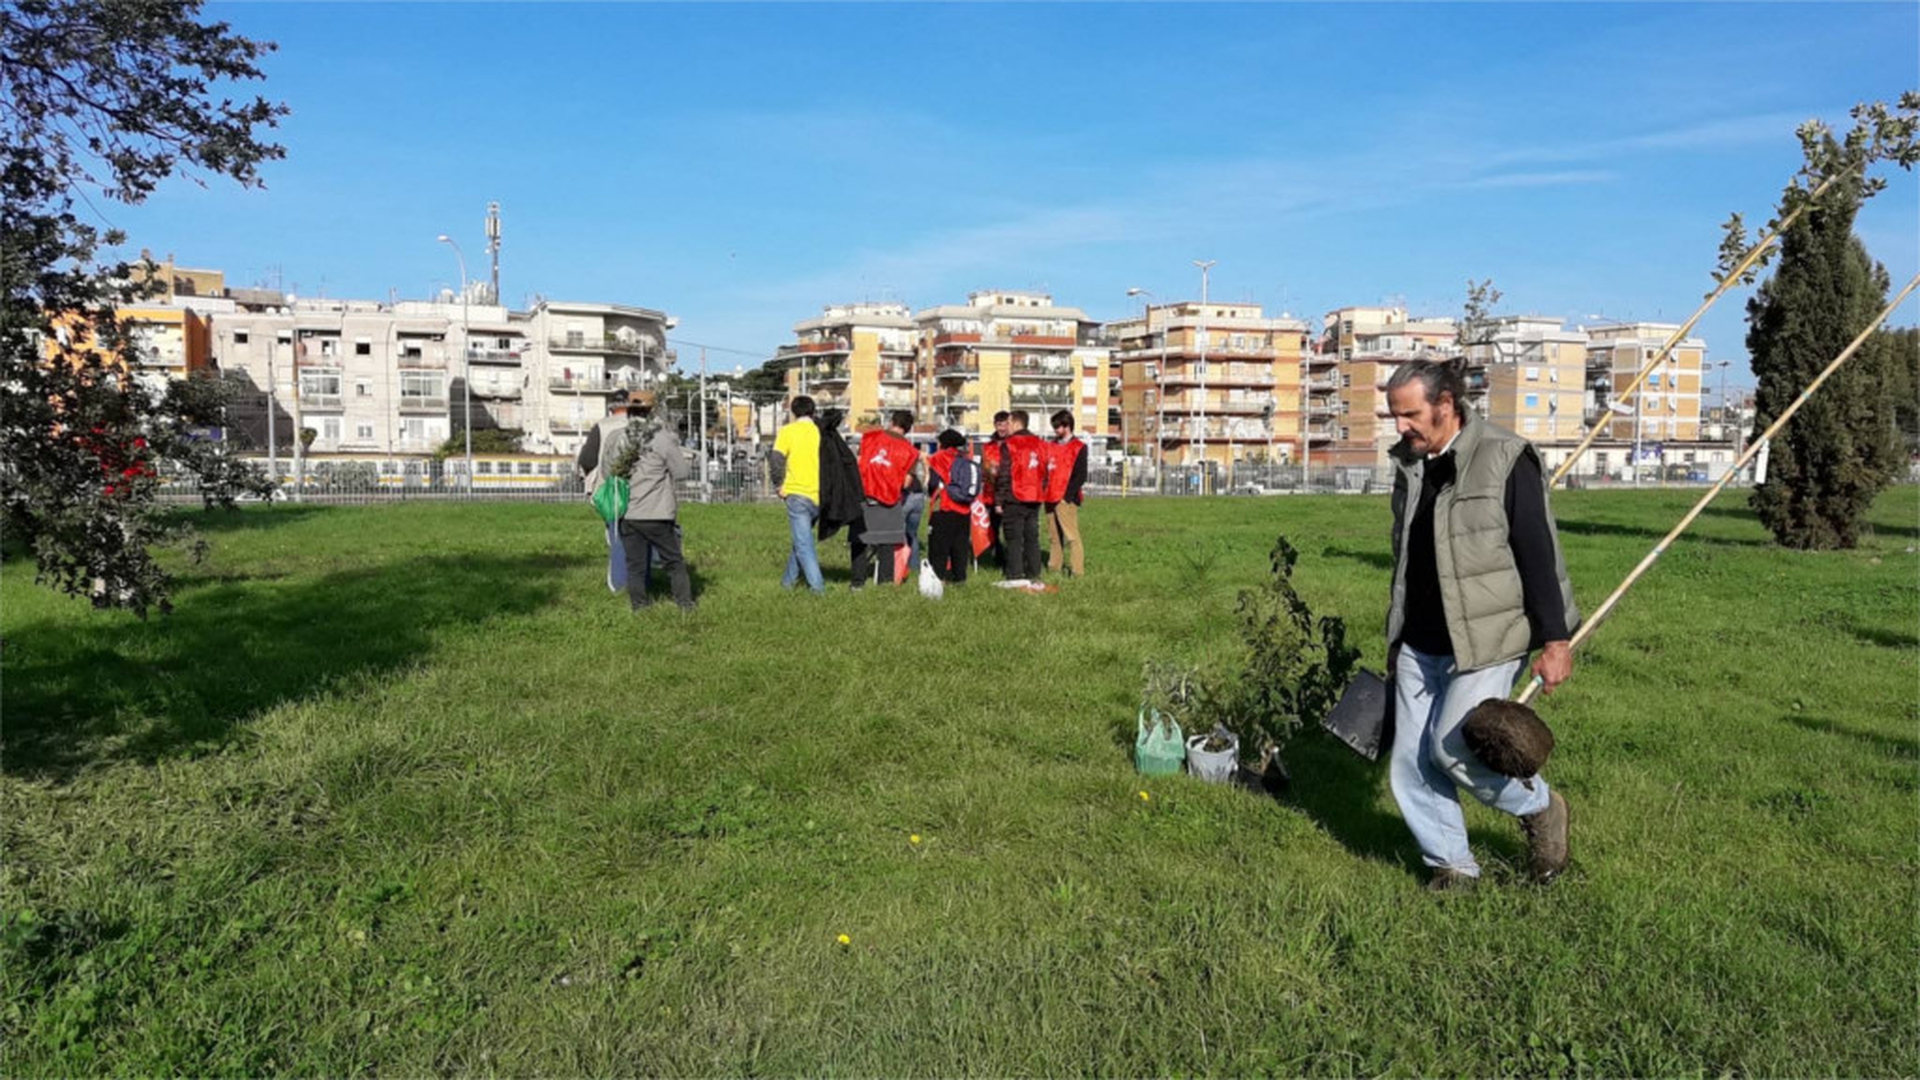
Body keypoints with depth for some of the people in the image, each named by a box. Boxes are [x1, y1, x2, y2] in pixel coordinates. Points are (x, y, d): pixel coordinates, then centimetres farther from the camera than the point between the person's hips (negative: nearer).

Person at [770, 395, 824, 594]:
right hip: (819, 495, 4)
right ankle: (789, 578, 29)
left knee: (803, 542, 0)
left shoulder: (788, 431, -3)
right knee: (803, 537, 20)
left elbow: (776, 460, -11)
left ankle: (817, 584, -7)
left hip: (797, 493, -4)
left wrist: (778, 485, 1)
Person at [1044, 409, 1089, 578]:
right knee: (1053, 536, 10)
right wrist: (1045, 491, 7)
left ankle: (1078, 570, -7)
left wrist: (1067, 496, -13)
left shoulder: (1078, 448, -2)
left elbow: (1080, 476, -8)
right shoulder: (1052, 446, 18)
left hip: (1066, 499, -7)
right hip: (1051, 498, 7)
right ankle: (1054, 565, 18)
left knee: (1072, 536, -8)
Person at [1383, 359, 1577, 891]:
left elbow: (1537, 554, -11)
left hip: (1486, 638, -7)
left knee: (1453, 747, -15)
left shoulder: (1505, 459, -9)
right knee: (1411, 766, 4)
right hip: (1419, 645, 7)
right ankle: (1452, 867, 22)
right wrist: (1397, 638, 22)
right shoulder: (1409, 464, 11)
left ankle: (1541, 808, 15)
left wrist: (1554, 639, -13)